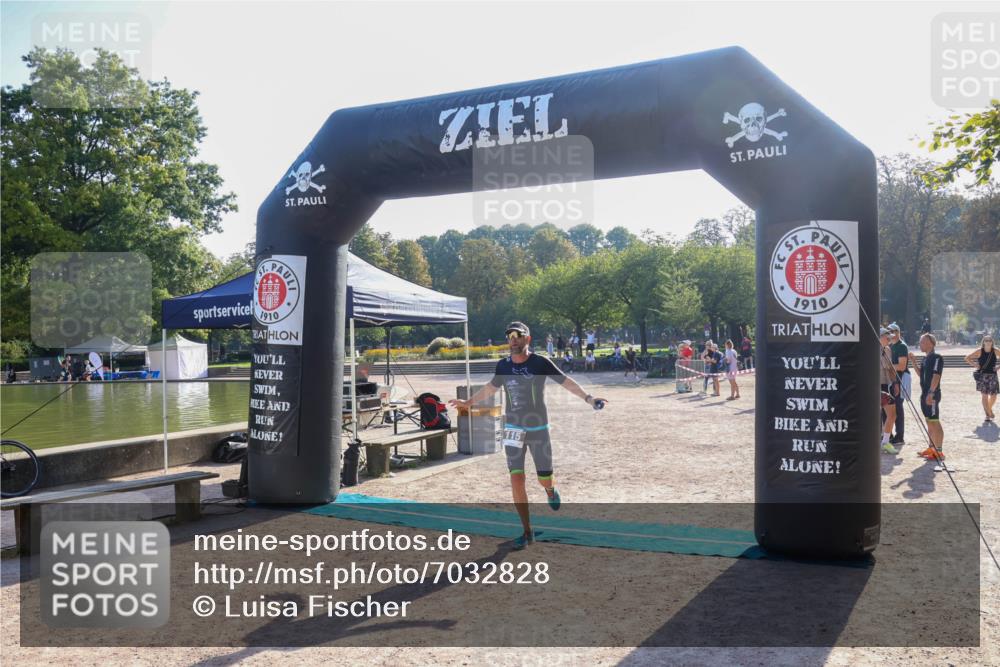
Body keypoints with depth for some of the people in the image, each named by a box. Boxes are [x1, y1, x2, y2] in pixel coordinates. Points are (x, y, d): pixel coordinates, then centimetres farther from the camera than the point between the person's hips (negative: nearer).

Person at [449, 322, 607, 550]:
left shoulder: (540, 362, -10)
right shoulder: (503, 366, -1)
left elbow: (566, 381, -10)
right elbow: (491, 387, 17)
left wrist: (588, 397, -22)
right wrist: (469, 402, 24)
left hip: (538, 429, -2)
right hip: (513, 429, 2)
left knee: (544, 478, 5)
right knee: (516, 478, -6)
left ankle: (550, 491, 45)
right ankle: (527, 532, 4)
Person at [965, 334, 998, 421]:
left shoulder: (995, 351, -2)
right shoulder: (979, 351, -6)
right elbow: (967, 358, -2)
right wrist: (975, 365, -8)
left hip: (992, 375, 2)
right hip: (982, 375, -2)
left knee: (993, 396, 4)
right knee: (984, 395, -3)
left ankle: (989, 409, 33)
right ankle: (988, 414, 5)